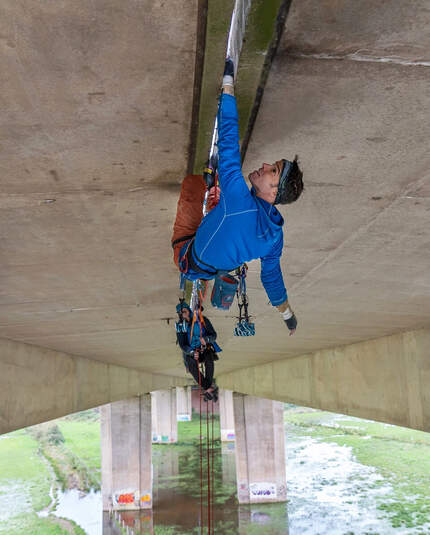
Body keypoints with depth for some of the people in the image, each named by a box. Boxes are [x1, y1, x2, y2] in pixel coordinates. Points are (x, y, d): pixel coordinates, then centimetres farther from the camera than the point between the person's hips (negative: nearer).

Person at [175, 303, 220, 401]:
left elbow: (214, 335, -8)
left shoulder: (202, 320, -8)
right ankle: (208, 388, -26)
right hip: (190, 352, 1)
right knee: (191, 364, -31)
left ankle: (208, 388, -28)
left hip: (205, 349, -1)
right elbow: (182, 345, -8)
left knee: (209, 357, -34)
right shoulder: (180, 326, -4)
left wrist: (206, 340, -31)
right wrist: (192, 353, -27)